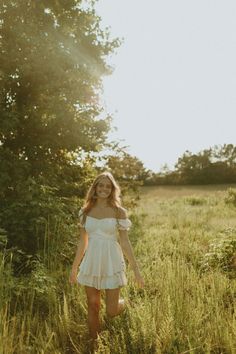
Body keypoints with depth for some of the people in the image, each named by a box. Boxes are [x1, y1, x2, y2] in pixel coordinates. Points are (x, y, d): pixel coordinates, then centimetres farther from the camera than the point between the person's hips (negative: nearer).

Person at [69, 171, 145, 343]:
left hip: (111, 263, -2)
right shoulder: (86, 210, 2)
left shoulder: (118, 211, -7)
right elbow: (83, 242, 9)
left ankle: (124, 304, 37)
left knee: (111, 311, 2)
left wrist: (136, 269, -6)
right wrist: (74, 267, 12)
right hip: (91, 263, 3)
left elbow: (125, 242, -4)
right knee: (93, 306, 9)